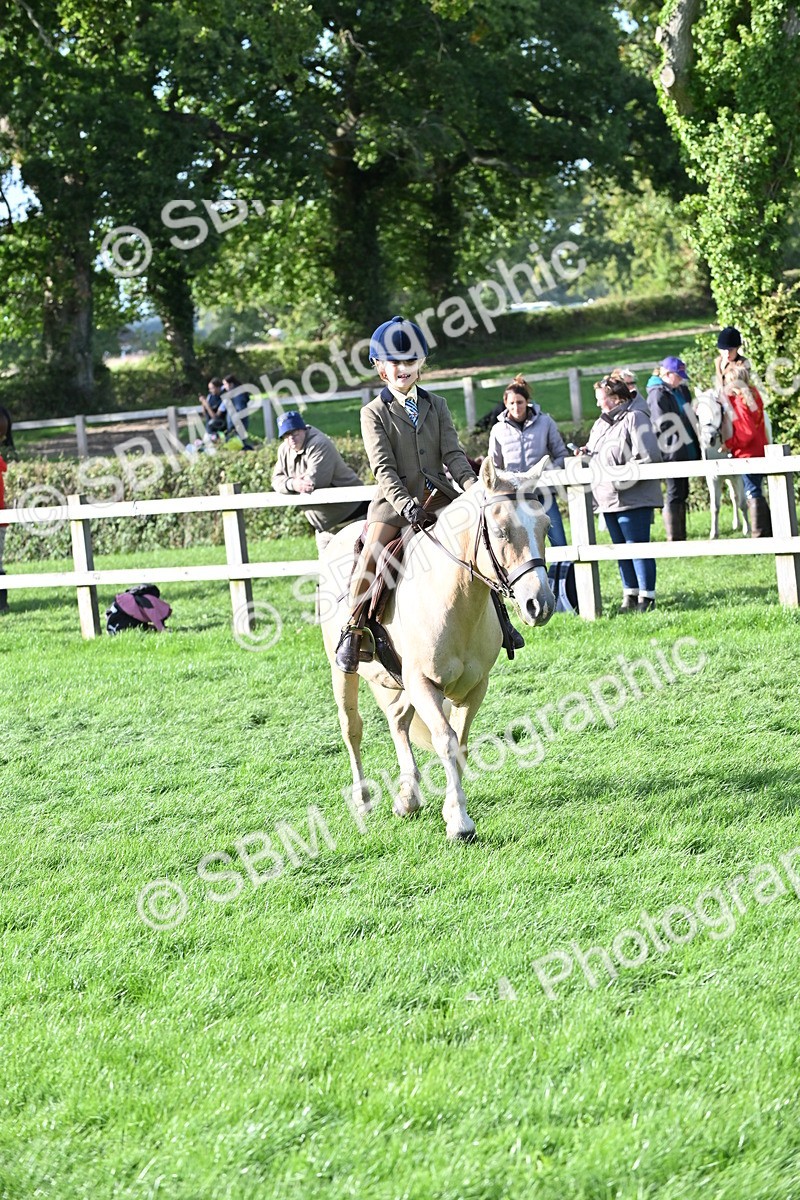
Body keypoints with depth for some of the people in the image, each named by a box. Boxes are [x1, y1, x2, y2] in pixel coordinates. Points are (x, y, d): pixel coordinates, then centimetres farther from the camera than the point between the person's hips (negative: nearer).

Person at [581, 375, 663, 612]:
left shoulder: (635, 418, -10)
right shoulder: (601, 423, 17)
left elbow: (648, 457, -19)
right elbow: (595, 452, 28)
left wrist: (621, 478, -21)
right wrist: (586, 453, 4)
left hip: (633, 499, -9)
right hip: (608, 499, 9)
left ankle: (646, 597, -2)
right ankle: (630, 595, 19)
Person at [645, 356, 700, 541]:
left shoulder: (680, 391, 15)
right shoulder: (658, 394, -12)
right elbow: (663, 426, -17)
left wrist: (696, 448, 15)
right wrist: (676, 446, -17)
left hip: (686, 452, 9)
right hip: (672, 455, -9)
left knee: (682, 494, 11)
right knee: (675, 494, -6)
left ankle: (681, 539, 17)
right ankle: (674, 539, -3)